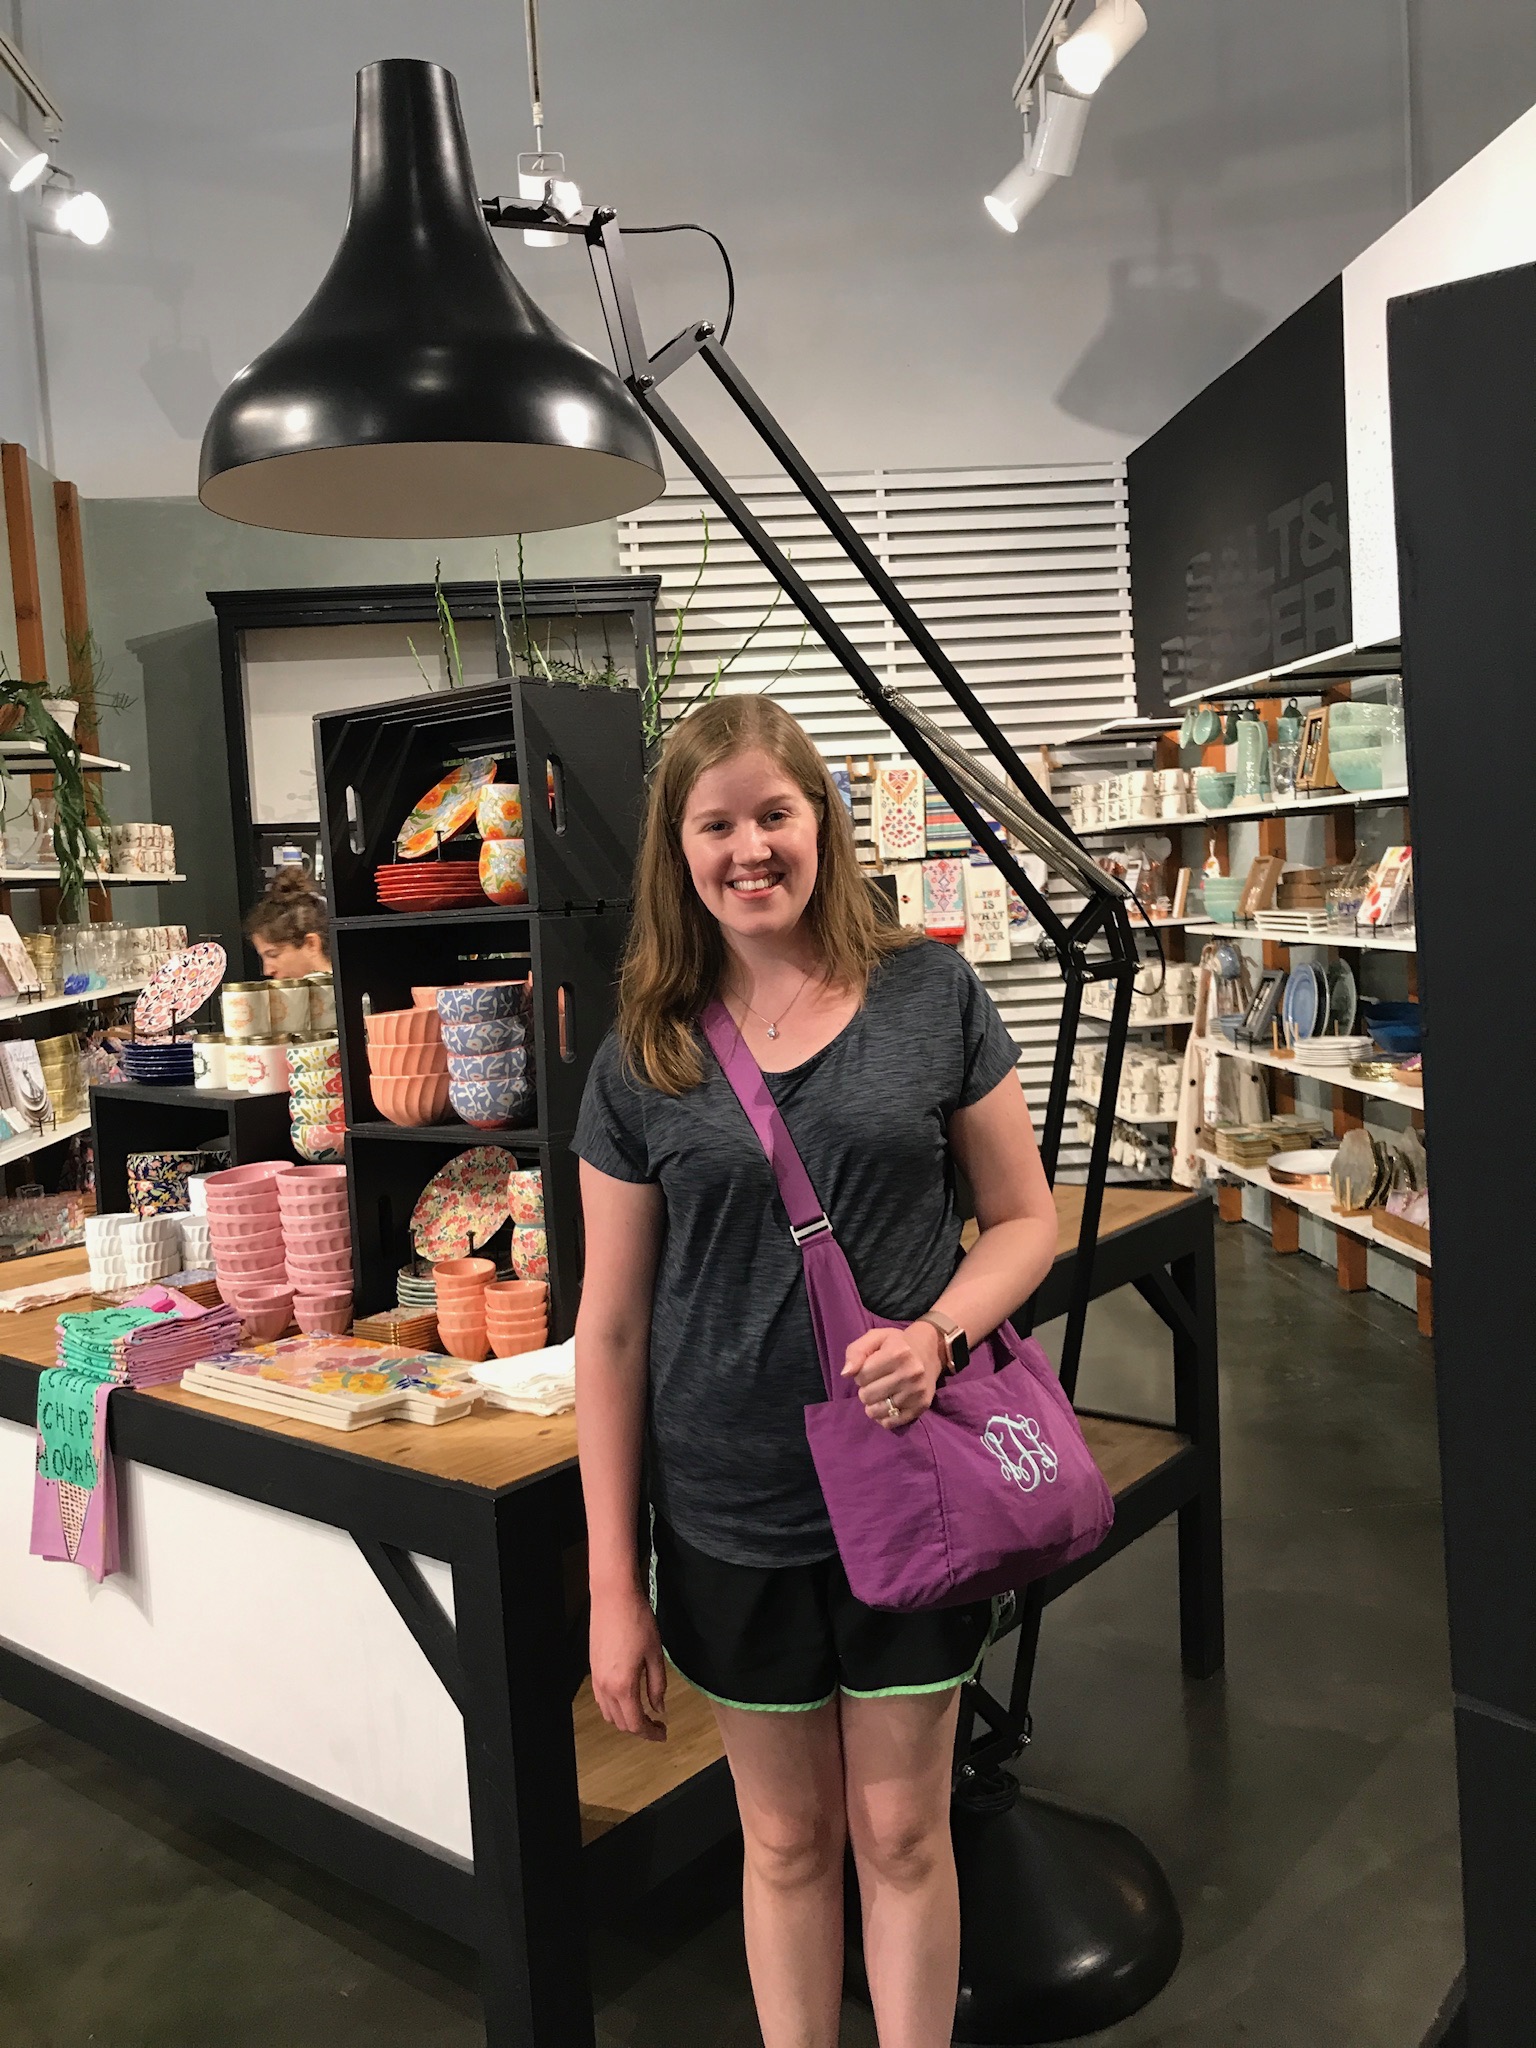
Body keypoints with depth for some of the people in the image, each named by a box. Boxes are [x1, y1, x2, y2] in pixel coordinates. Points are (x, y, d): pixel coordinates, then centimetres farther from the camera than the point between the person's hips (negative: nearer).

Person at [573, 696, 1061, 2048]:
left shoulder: (931, 996, -5)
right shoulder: (643, 1062, -4)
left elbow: (1026, 1218, 1)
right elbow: (612, 1327, -2)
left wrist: (935, 1332, -20)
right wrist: (614, 1585, -2)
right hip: (731, 1519, 1)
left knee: (903, 1830, 15)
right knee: (787, 1838, 18)